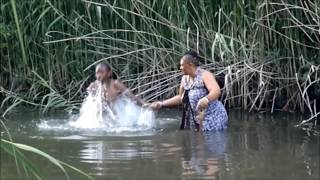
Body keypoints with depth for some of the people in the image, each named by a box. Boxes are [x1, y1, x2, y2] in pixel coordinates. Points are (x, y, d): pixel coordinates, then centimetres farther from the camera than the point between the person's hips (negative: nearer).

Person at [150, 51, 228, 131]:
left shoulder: (204, 75, -13)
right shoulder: (185, 79, 9)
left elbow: (216, 91, -29)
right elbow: (180, 98, 22)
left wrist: (206, 99, -50)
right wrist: (162, 104, 17)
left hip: (213, 118, -8)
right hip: (197, 121, 8)